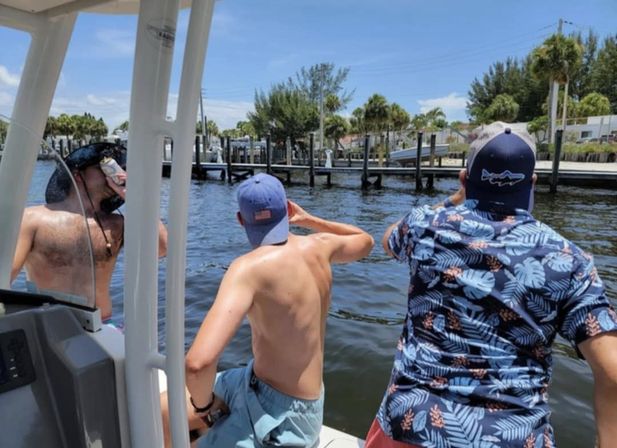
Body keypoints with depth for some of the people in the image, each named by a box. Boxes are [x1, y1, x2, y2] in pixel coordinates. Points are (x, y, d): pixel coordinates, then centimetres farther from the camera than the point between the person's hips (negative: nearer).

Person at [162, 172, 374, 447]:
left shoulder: (251, 267, -27)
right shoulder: (320, 247, -6)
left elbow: (198, 363, -39)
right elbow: (365, 242, 17)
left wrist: (203, 403, -17)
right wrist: (310, 220, 12)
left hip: (279, 414, -7)